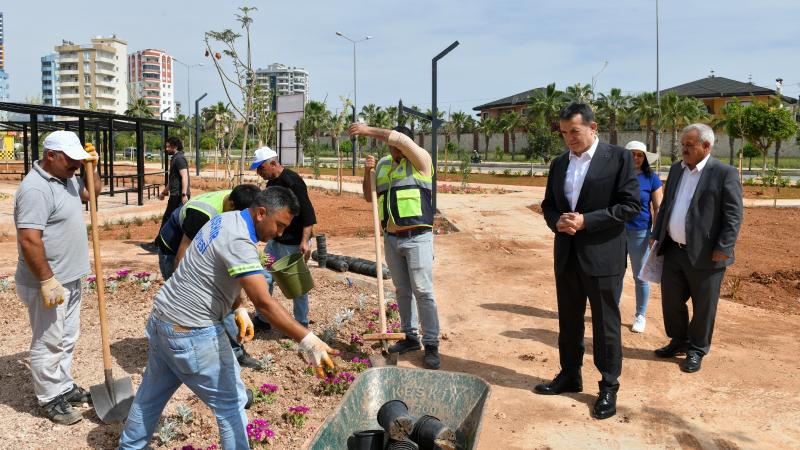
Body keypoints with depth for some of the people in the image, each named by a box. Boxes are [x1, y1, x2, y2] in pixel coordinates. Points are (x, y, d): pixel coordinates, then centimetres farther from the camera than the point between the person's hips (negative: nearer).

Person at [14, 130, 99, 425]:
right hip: (48, 283, -9)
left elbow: (91, 192, 25)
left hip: (70, 278, 10)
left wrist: (91, 166, 6)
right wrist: (48, 281, -26)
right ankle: (49, 399, 18)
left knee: (68, 338, 20)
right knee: (48, 343, 4)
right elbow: (29, 240, -28)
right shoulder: (35, 189, -23)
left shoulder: (65, 178, 7)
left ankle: (64, 386, 34)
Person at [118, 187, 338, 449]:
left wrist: (239, 310, 5)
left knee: (152, 392, 25)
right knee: (230, 402, 3)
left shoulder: (226, 220, 6)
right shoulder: (239, 241, -25)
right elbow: (263, 302, -34)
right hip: (191, 332, -10)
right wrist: (308, 341, -38)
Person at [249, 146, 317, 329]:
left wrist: (305, 241, -29)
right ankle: (262, 319, 25)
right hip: (277, 241, 9)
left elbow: (308, 213, -24)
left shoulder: (292, 181, -20)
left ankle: (302, 324, 19)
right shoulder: (272, 183, 9)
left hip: (294, 244, -9)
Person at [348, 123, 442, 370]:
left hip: (417, 238, -6)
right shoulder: (383, 164, 13)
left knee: (423, 291, -6)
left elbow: (403, 140, -22)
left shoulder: (421, 160, -4)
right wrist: (368, 171, -1)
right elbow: (369, 196, 16)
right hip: (391, 238, 6)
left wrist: (369, 131, -19)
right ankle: (411, 337, 24)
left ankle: (431, 345, 0)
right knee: (402, 291, 12)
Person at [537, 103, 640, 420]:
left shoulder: (618, 157, -6)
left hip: (602, 255, -5)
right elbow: (548, 204, 16)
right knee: (568, 321, 16)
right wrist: (557, 221, -7)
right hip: (567, 255, 6)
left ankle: (609, 387, 19)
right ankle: (569, 375, 32)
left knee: (605, 324, 5)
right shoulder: (559, 163, 10)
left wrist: (586, 221, -18)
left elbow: (630, 204, -12)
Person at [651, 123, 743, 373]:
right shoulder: (676, 169, 10)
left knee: (703, 306, 8)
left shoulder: (724, 173, -10)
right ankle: (679, 341, 35)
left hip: (704, 255, -6)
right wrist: (657, 235, 13)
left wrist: (723, 248, -16)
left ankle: (696, 350, 24)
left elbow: (733, 215, -12)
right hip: (674, 250, 6)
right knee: (671, 300, 15)